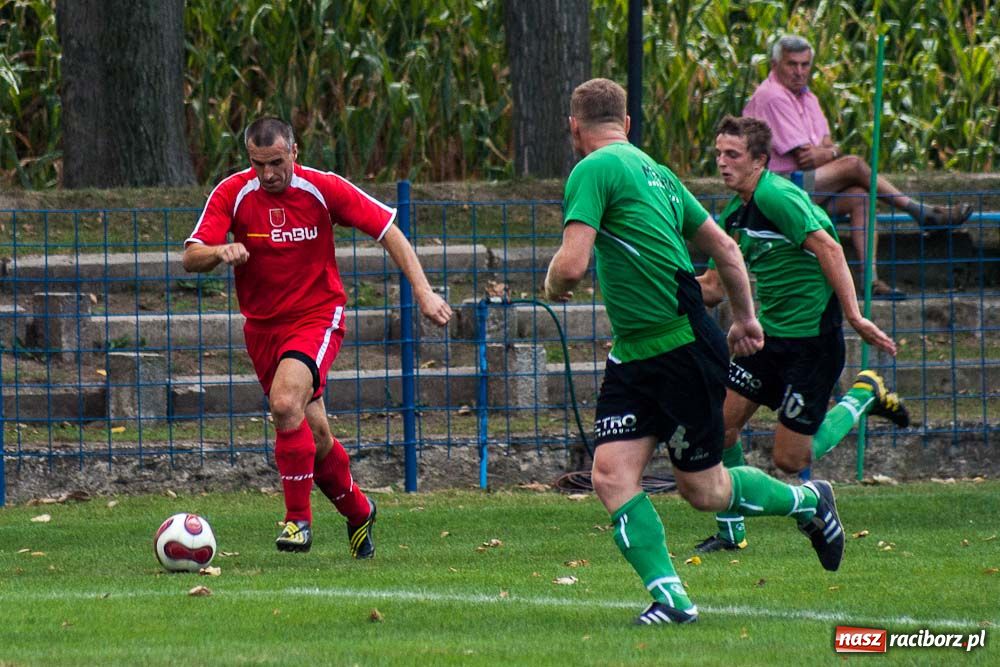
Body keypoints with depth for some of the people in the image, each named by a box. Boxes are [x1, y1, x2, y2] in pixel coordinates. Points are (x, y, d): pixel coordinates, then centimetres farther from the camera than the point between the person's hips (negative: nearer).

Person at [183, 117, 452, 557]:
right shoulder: (232, 194, -8)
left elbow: (387, 231, -3)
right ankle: (357, 511, 34)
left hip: (317, 317, -3)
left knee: (285, 403, -28)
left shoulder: (323, 189, -11)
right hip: (263, 325, 3)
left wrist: (423, 291, -10)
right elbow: (191, 257, -15)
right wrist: (221, 252, -38)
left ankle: (299, 519, -17)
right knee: (314, 434, 8)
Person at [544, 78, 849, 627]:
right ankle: (669, 596, -8)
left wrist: (552, 286, 2)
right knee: (611, 474, -3)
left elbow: (572, 264, -22)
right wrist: (745, 318, 32)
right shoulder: (654, 172, 14)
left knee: (701, 489, 6)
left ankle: (808, 501, 28)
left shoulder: (593, 170, -13)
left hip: (684, 347, -9)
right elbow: (725, 248, 20)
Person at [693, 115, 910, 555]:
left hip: (811, 339, -8)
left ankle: (865, 395, 16)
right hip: (769, 334, 9)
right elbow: (713, 287, 18)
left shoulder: (775, 196, -17)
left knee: (791, 460, -4)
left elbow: (828, 247, -24)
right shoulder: (734, 215, 12)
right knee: (722, 422, -1)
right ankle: (730, 531, 13)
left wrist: (853, 315, -30)